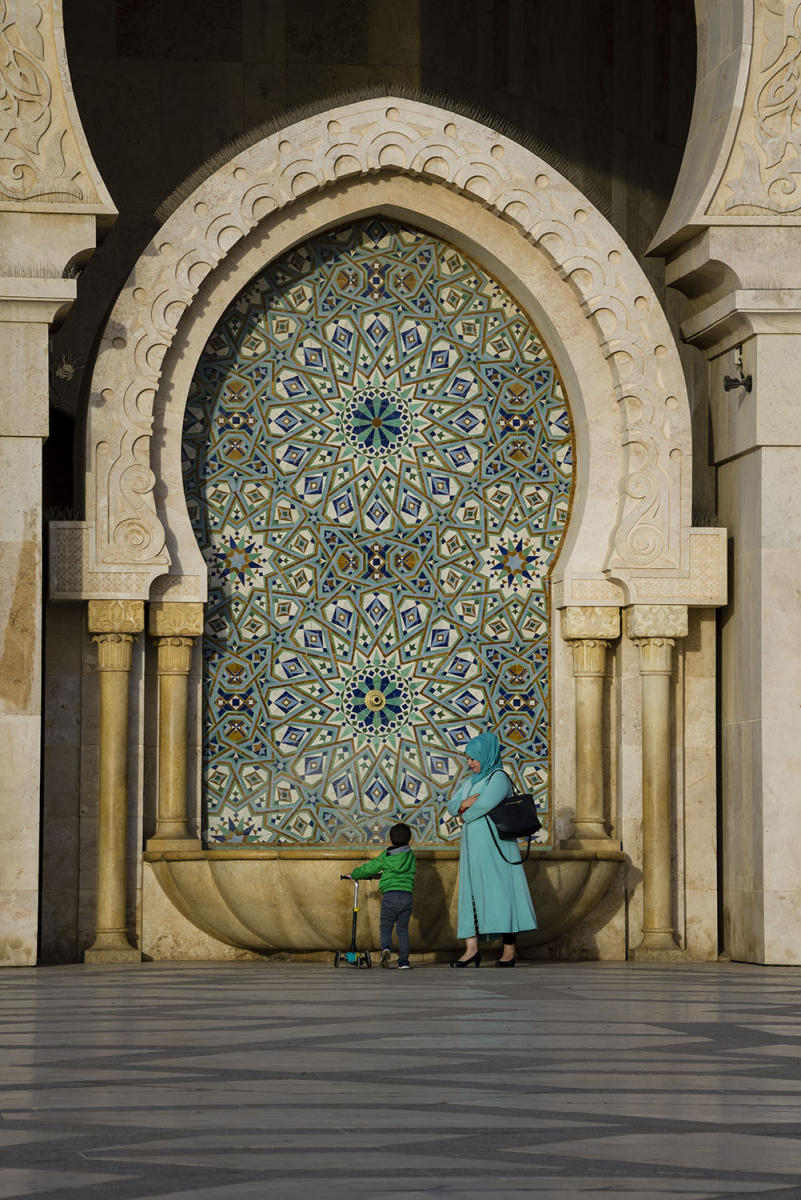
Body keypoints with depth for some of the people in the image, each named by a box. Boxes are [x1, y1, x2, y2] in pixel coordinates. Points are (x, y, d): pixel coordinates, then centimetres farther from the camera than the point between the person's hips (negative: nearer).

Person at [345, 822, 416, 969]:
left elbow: (368, 869, 11)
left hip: (390, 895, -2)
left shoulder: (385, 857, 5)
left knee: (386, 927, 10)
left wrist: (353, 874, 30)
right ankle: (404, 960, 4)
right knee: (403, 929, 11)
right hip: (407, 895, 2)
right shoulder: (410, 856, 13)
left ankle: (386, 948, -19)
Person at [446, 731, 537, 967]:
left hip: (494, 845, -8)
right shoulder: (471, 780, 18)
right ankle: (472, 949, 0)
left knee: (499, 892, -8)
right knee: (470, 894, 2)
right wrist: (464, 803, -9)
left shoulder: (499, 778, -8)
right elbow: (452, 806, 12)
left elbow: (484, 804, -22)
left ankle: (510, 950, -6)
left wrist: (465, 814, -5)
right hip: (473, 846, 8)